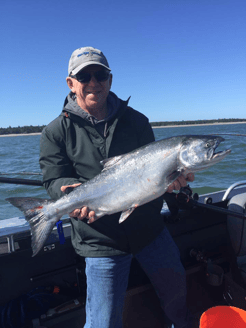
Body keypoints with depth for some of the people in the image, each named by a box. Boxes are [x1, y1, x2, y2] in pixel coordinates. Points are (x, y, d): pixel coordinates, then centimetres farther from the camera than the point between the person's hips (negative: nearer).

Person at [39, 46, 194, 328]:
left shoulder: (135, 121, 3)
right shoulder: (56, 132, -3)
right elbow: (55, 181, -7)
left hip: (149, 228, 3)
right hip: (100, 240, -2)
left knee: (178, 293, 21)